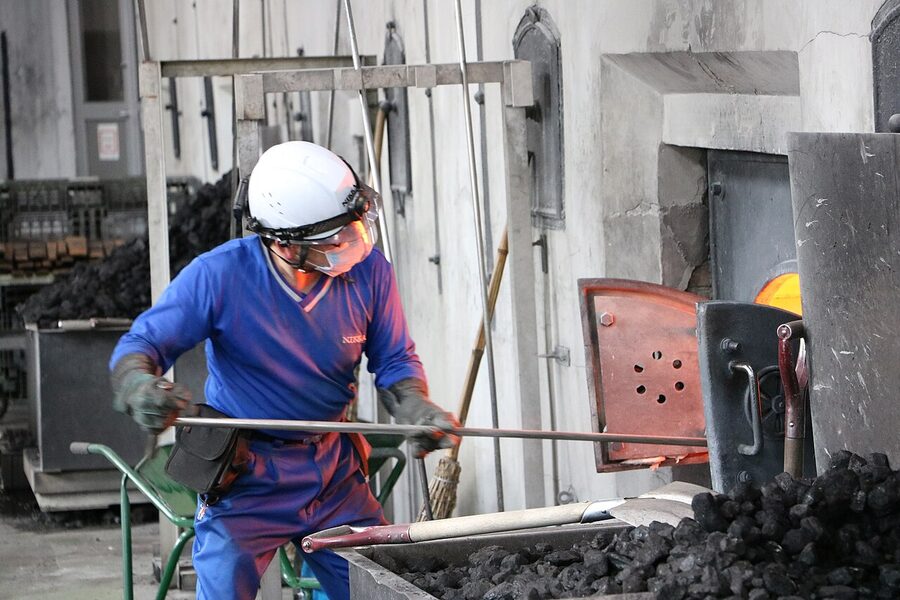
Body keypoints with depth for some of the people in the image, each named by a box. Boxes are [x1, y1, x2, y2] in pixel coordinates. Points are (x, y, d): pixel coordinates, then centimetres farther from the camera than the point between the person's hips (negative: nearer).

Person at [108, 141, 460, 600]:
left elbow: (394, 360, 3)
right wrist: (140, 387, -36)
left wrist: (415, 409, -18)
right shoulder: (219, 276, -18)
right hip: (246, 476, -3)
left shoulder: (368, 270, -10)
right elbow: (139, 346, -13)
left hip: (334, 471, 3)